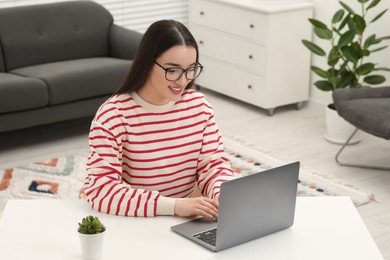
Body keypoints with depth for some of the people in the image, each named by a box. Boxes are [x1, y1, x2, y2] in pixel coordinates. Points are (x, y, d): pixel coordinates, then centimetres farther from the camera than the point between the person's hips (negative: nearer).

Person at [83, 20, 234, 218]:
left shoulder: (199, 105, -1)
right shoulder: (113, 115, -16)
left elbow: (214, 165, 3)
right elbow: (99, 190, -22)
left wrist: (224, 197, -19)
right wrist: (174, 205, -29)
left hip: (185, 222, 4)